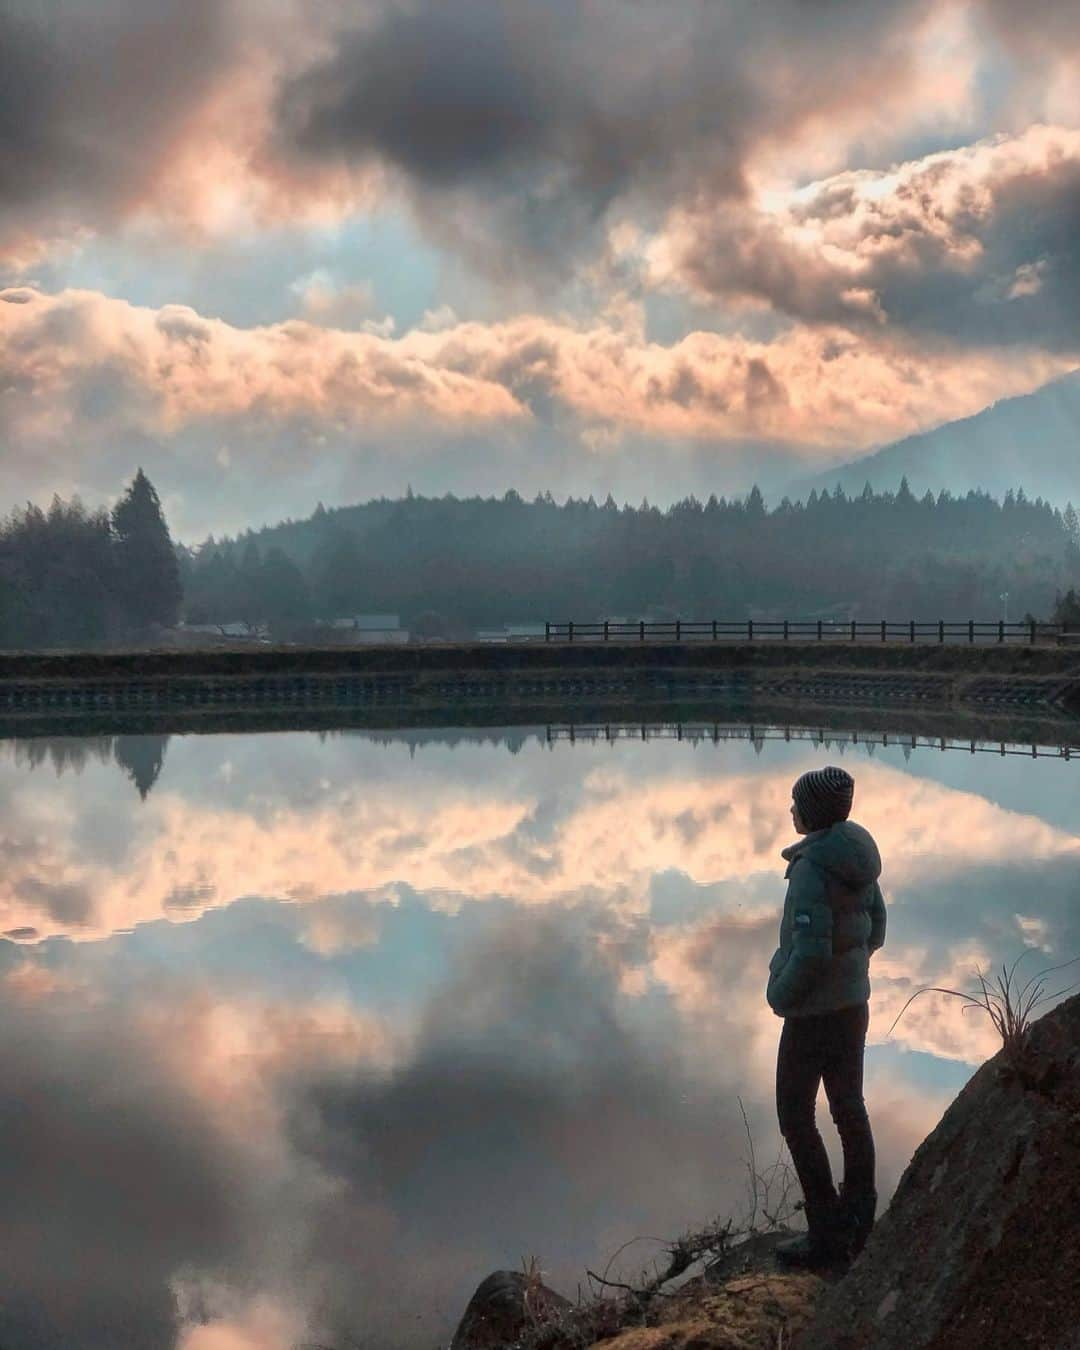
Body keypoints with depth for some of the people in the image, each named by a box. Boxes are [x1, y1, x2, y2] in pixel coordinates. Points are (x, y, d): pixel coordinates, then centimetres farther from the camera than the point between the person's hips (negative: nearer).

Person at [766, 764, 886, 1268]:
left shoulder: (813, 868, -25)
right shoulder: (857, 857, 2)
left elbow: (812, 952, -28)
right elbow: (875, 929, 12)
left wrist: (781, 995, -13)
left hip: (814, 1012, -8)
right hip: (853, 1000, 8)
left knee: (795, 1117, 4)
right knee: (848, 1107, 17)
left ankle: (827, 1234, 7)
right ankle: (858, 1221, 27)